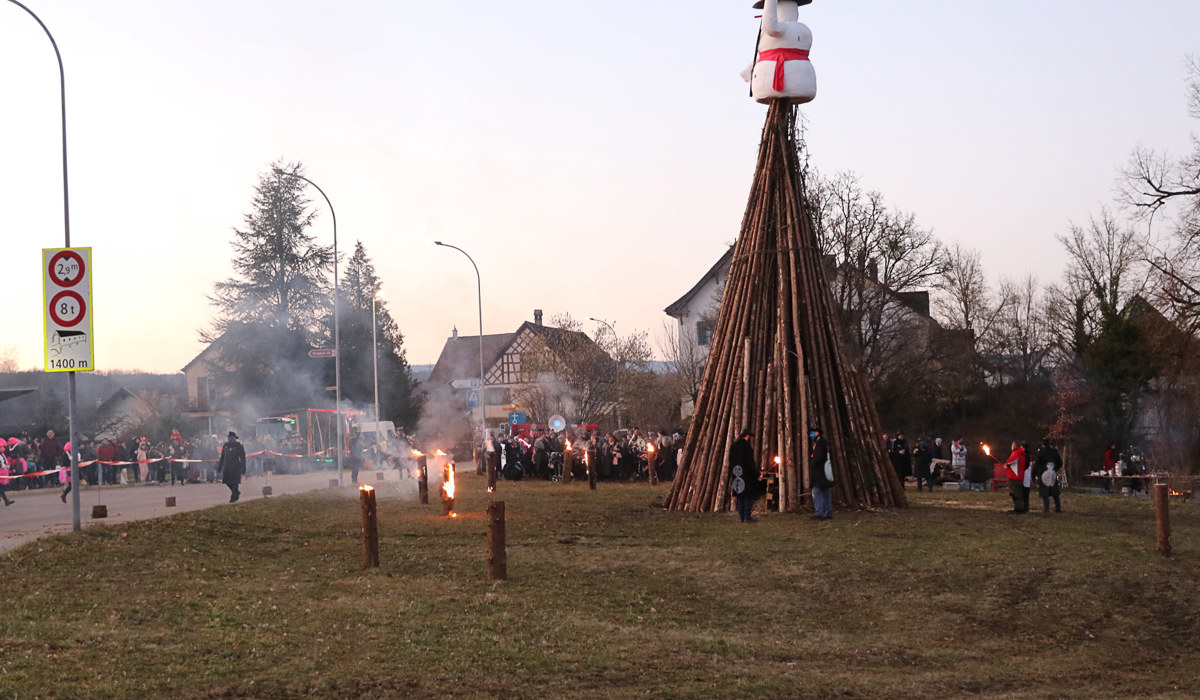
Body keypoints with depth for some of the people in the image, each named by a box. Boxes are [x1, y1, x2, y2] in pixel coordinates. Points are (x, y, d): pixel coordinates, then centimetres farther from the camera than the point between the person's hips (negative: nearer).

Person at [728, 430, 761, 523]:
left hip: (737, 475, 7)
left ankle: (741, 516, 11)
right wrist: (757, 475, -8)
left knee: (740, 496, 11)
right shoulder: (746, 445, -13)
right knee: (748, 495, -2)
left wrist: (732, 475, 19)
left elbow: (731, 461, 13)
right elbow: (750, 462, -14)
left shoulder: (733, 446, 9)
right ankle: (747, 516, -5)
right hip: (746, 475, -7)